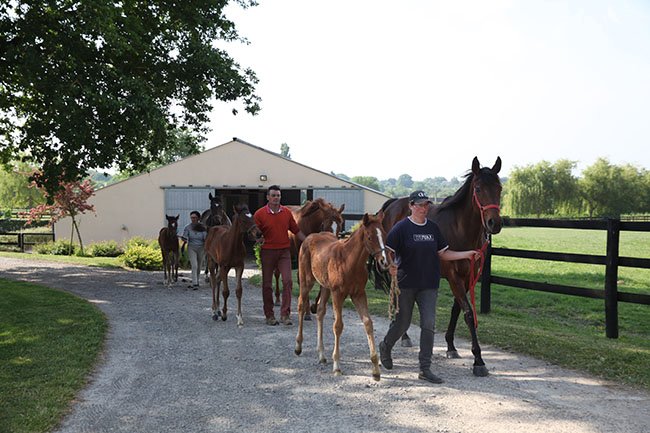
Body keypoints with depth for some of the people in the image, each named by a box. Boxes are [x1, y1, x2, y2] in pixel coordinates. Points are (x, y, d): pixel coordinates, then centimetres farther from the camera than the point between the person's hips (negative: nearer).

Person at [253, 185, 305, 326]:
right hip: (267, 251, -2)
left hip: (284, 251, 2)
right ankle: (269, 315, 16)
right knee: (267, 284, 5)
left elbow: (296, 231, 13)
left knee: (287, 281, -8)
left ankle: (285, 314, -2)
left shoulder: (287, 212, 5)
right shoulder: (259, 214, -4)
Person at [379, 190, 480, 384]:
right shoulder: (401, 228, -8)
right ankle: (385, 346, 40)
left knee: (428, 325, -3)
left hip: (429, 285, 4)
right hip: (406, 284, -4)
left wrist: (466, 254, 3)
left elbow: (443, 253, 13)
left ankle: (425, 369, 4)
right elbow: (387, 251, -11)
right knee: (403, 323, 9)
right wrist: (390, 266, -31)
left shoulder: (433, 228, 7)